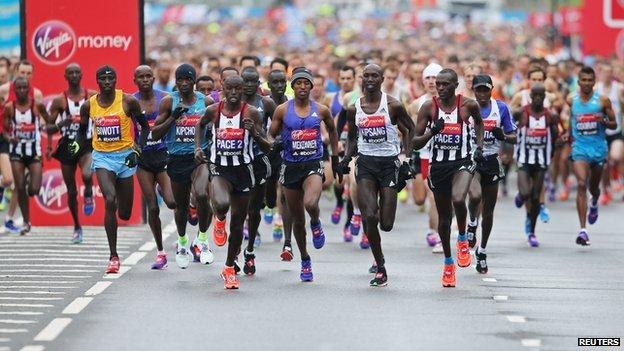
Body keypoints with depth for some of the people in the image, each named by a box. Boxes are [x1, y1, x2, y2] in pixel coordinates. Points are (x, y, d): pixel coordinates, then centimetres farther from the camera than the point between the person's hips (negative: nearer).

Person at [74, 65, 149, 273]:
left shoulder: (128, 101, -7)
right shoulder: (89, 105, -1)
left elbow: (144, 126, 4)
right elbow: (82, 131, 15)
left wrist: (138, 149, -10)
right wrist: (77, 144, -7)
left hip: (125, 156, 0)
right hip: (102, 157, 0)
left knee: (124, 214, 6)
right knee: (110, 202, -23)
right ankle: (113, 256, -16)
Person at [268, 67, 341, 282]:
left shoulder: (321, 110, 2)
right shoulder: (282, 110, 0)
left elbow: (332, 131, 19)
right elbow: (270, 137, 6)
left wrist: (335, 160, 19)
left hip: (314, 165, -1)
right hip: (291, 166, 1)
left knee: (311, 204, -31)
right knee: (297, 220, 8)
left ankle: (316, 224, 5)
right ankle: (305, 260, 27)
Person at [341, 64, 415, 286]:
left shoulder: (393, 106, -5)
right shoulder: (354, 108, 4)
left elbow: (410, 129, 7)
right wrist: (346, 158, 1)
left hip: (389, 163, -2)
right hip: (365, 163, 2)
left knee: (386, 224, -4)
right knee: (369, 217, -14)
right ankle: (380, 267, 1)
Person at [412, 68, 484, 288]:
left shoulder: (468, 105, -3)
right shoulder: (429, 107, -3)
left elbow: (479, 122, 20)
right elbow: (416, 143, -2)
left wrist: (479, 147, 9)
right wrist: (432, 132, -20)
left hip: (463, 162, -2)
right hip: (438, 164, 2)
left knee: (458, 199, -31)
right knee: (444, 216, 11)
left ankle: (463, 240, -3)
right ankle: (448, 263, 29)